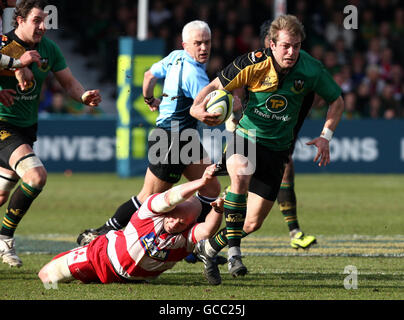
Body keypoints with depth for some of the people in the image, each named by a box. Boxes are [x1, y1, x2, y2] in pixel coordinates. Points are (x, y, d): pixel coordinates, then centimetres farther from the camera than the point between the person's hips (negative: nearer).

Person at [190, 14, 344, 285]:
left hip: (277, 148, 2)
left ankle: (208, 249, 28)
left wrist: (325, 136, -9)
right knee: (241, 174, -38)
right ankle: (233, 251, -29)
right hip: (245, 135, -2)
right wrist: (197, 107, -30)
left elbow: (337, 101, 3)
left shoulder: (311, 69, -13)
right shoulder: (253, 63, -18)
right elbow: (216, 87, -10)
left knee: (253, 223, 1)